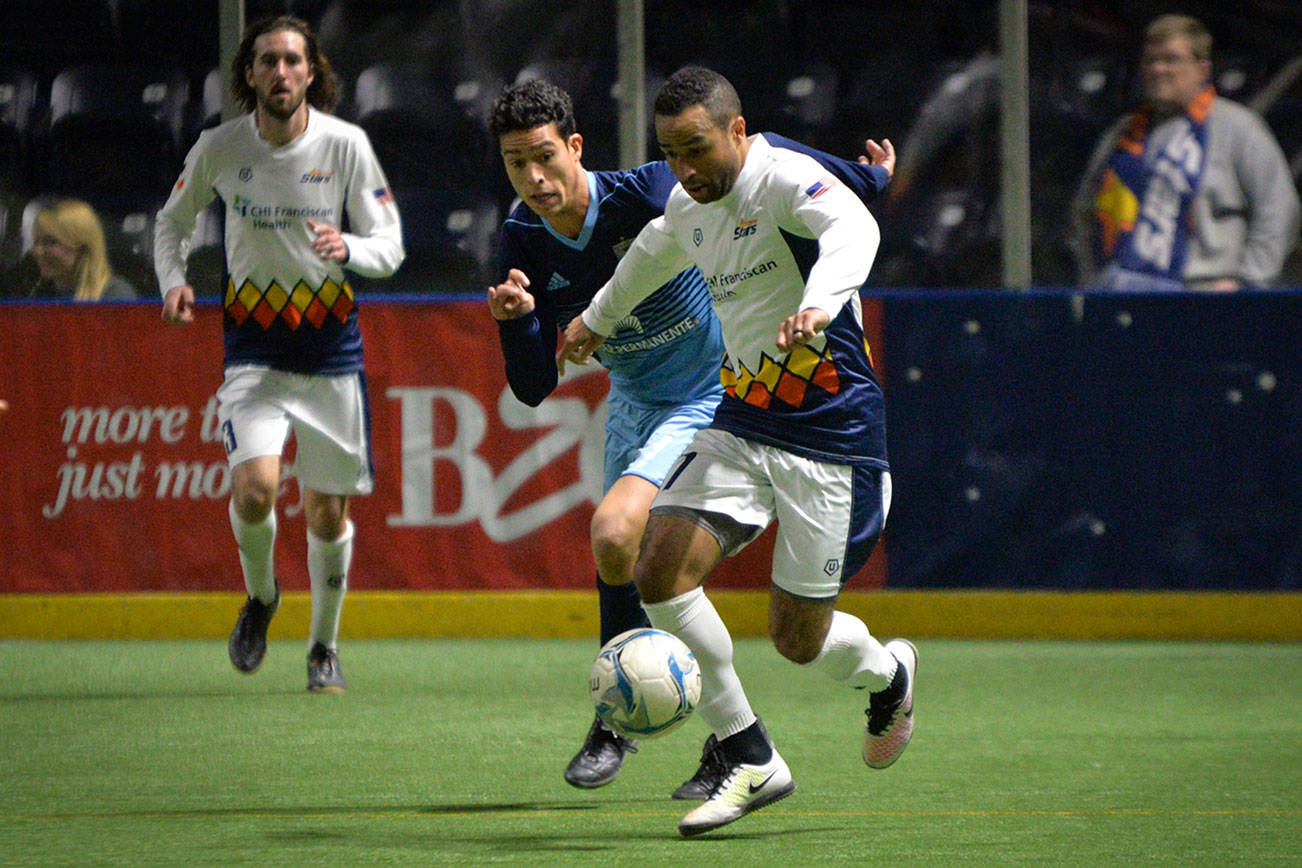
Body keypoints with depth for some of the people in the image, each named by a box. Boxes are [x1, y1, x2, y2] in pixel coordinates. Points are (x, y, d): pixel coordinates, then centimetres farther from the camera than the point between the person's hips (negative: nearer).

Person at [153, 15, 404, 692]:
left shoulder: (345, 145, -8)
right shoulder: (219, 148, -5)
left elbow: (390, 248, -4)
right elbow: (172, 221, 12)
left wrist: (346, 249, -27)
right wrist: (173, 280, -7)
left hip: (331, 344, 0)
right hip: (253, 344, 0)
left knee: (327, 509, 3)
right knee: (255, 486, -20)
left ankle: (324, 648, 25)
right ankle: (260, 598, 11)